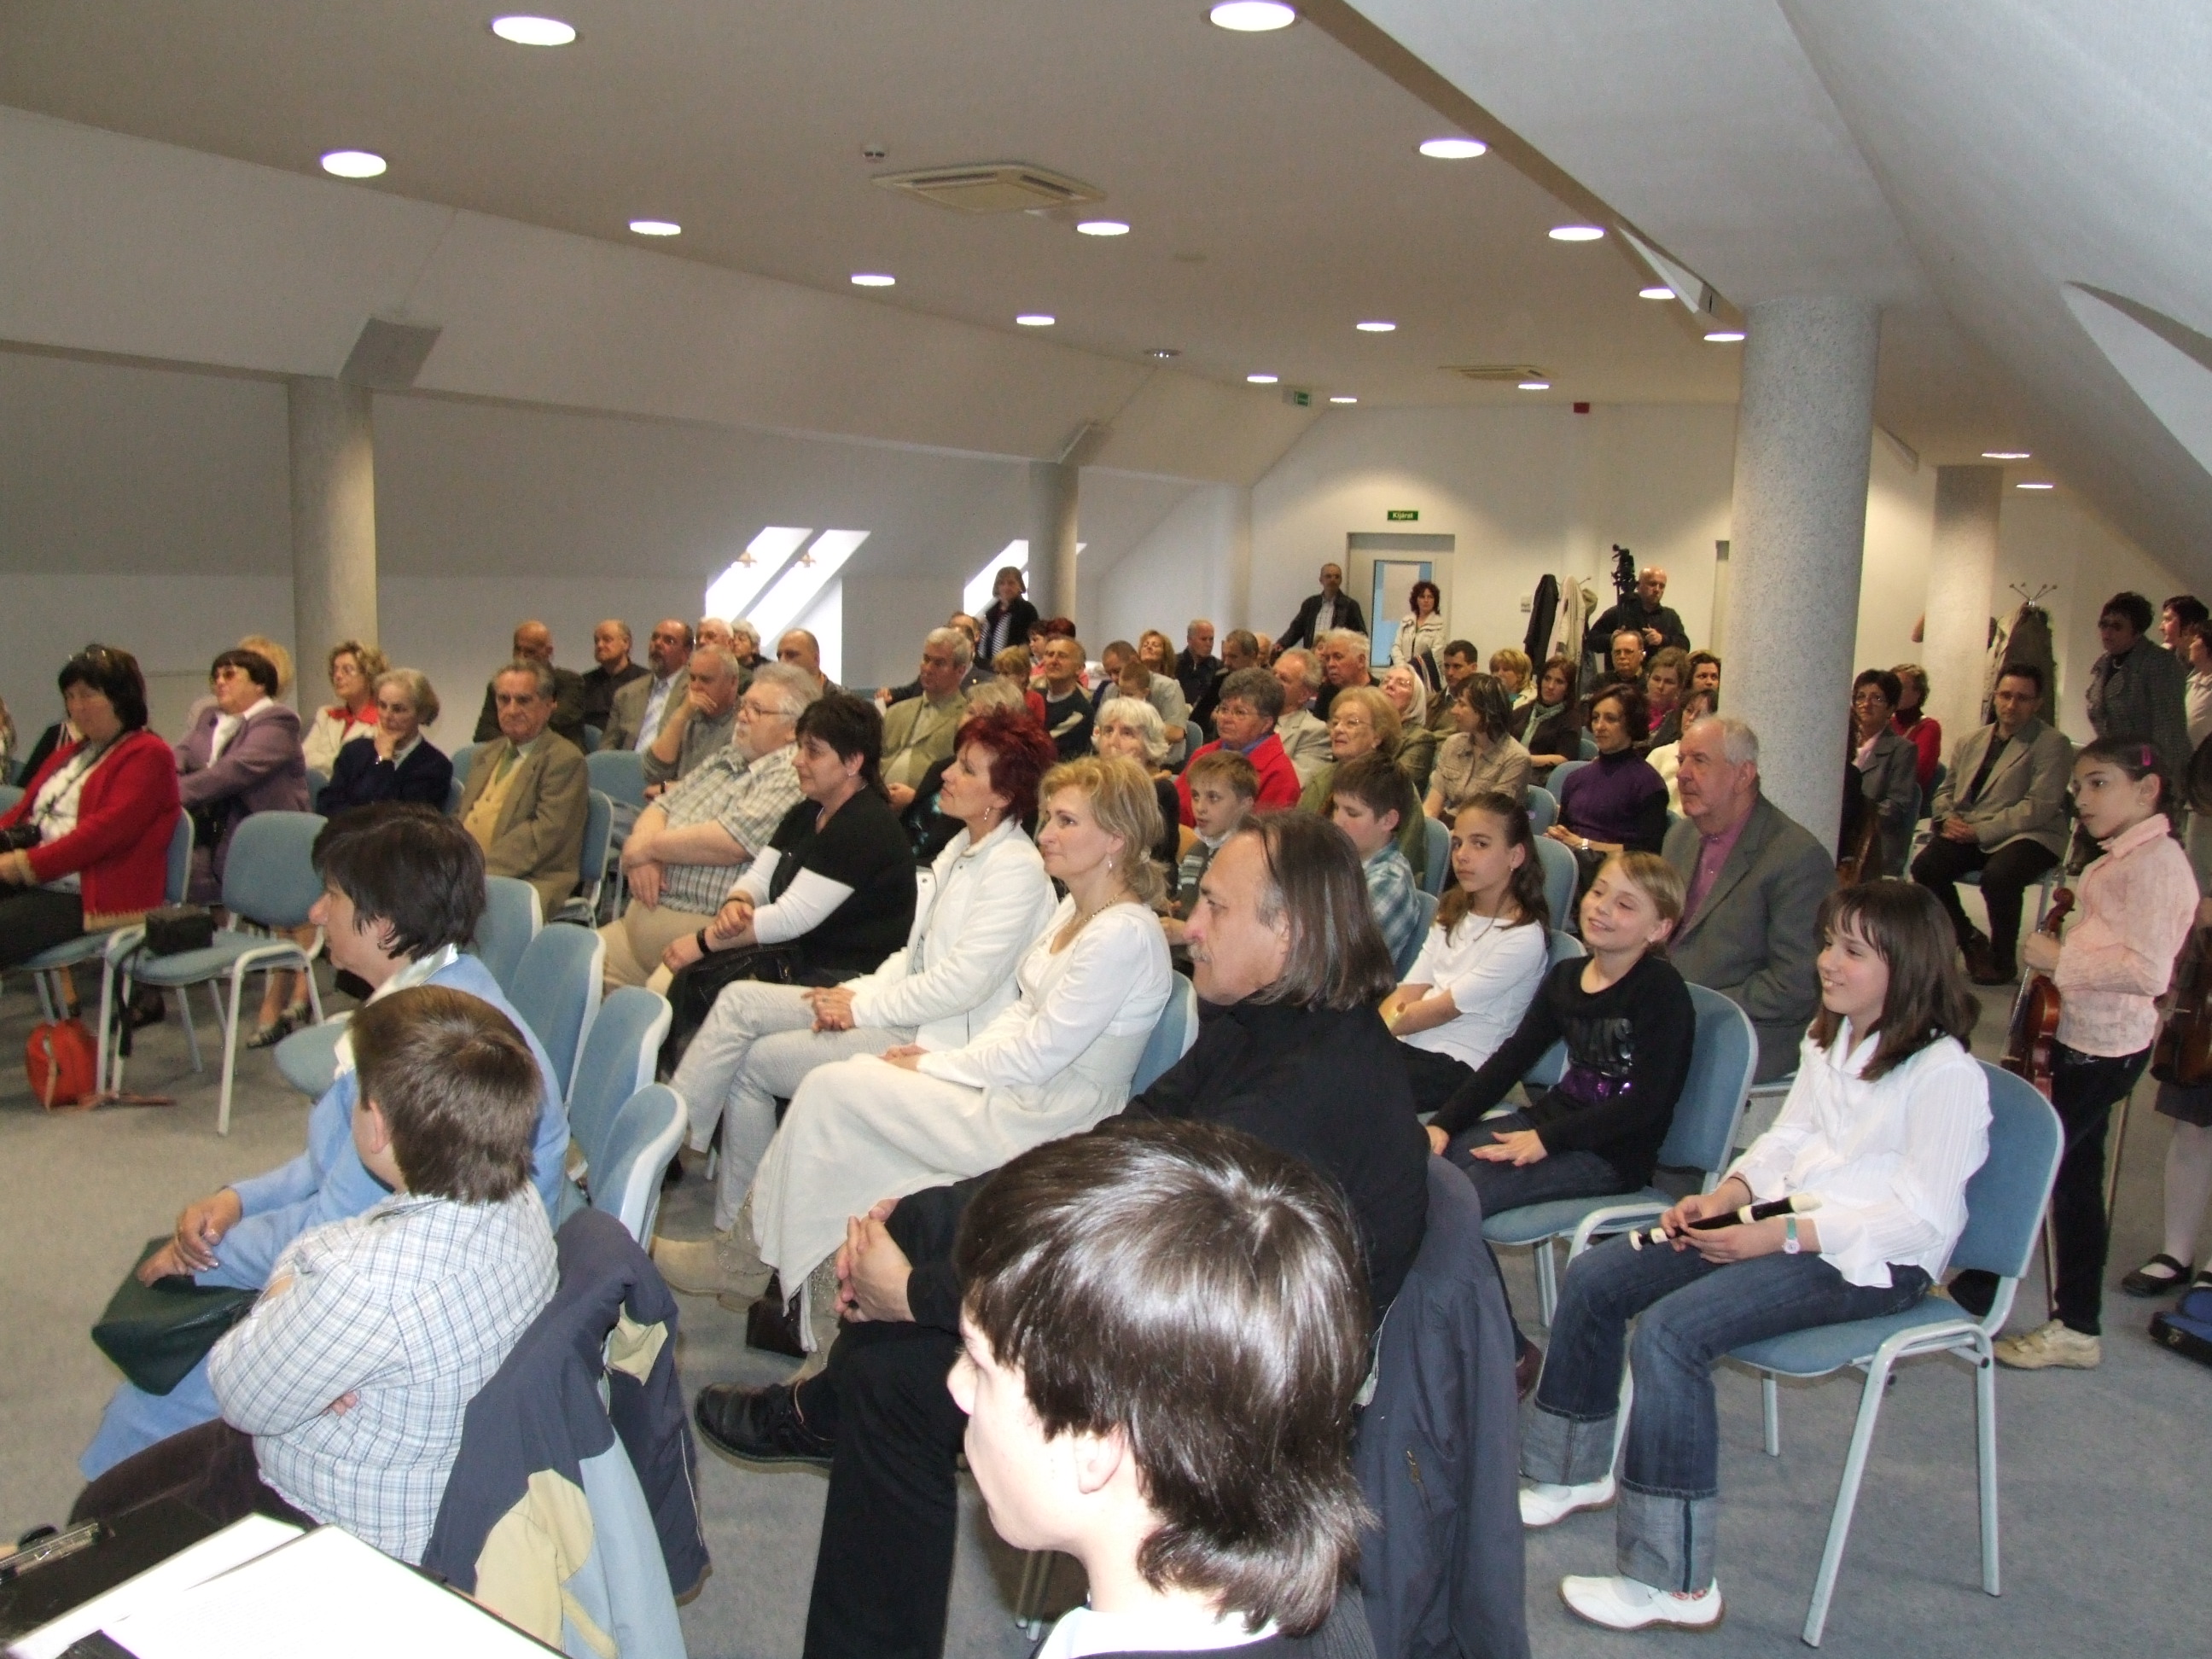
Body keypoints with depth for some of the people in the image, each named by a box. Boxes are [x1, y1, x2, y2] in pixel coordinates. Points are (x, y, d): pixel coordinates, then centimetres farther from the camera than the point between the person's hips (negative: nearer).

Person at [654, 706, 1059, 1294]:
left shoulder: (1016, 869, -16)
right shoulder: (962, 848, 13)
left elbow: (963, 982, -22)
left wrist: (863, 1008, -15)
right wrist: (859, 991, -3)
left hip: (935, 1041, -9)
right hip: (901, 1009, 9)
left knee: (754, 1060, -11)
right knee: (739, 1002, -3)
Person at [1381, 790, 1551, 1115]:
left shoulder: (1523, 937, -11)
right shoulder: (1453, 911, 14)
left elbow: (1443, 1009, -11)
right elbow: (1407, 993, 7)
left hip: (1458, 1064, -6)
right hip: (1406, 1043, 7)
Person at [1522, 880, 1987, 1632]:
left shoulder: (1944, 1072, -15)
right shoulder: (1827, 1040, 11)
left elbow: (1923, 1218, -19)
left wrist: (1783, 1236, -24)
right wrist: (1725, 1195, -5)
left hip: (1874, 1259, -9)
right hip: (1788, 1220, 9)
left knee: (1668, 1330, -27)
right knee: (1594, 1279, -1)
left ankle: (1676, 1584, -18)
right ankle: (1575, 1473, 19)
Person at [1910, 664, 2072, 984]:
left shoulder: (2052, 744, -2)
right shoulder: (1969, 742, 19)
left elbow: (2039, 808, -12)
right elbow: (1945, 792, 22)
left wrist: (1980, 831, -18)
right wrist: (1948, 819, -3)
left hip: (2026, 836, -5)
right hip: (1968, 834, 5)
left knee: (1998, 876, -36)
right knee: (1925, 866, -24)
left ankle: (2002, 959, -9)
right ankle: (1969, 938, 2)